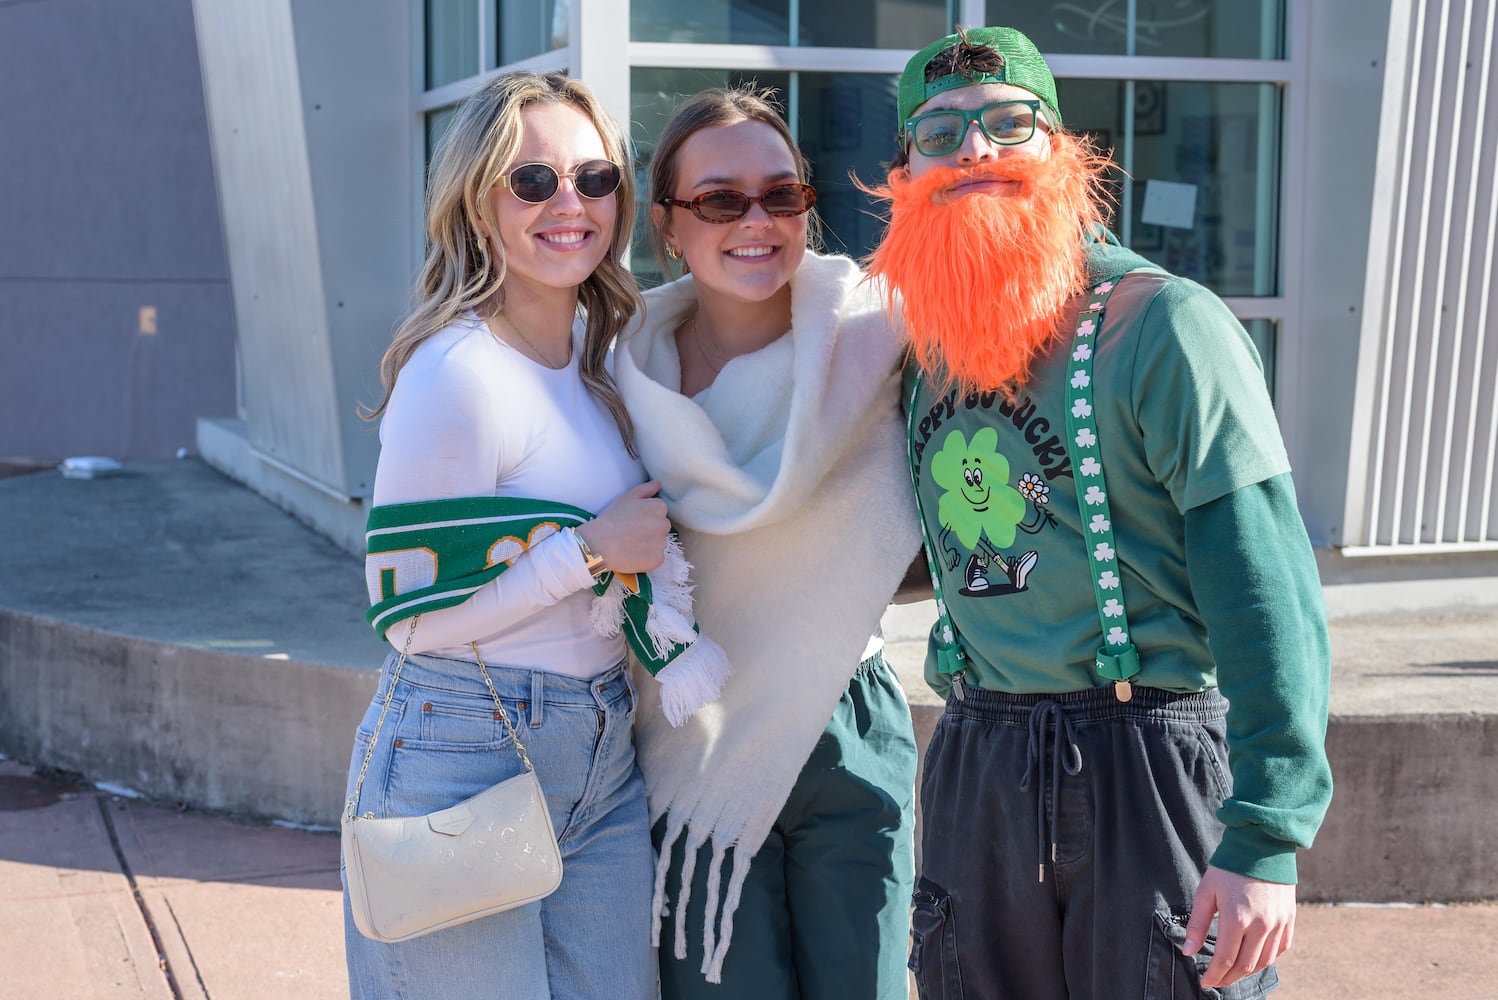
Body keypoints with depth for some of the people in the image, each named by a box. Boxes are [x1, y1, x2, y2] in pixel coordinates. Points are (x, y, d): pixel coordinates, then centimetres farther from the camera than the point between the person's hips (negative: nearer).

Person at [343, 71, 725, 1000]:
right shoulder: (458, 373, -17)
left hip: (602, 760, 8)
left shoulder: (597, 349, 8)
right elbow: (408, 614, -16)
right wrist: (591, 551, -17)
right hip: (464, 765, -8)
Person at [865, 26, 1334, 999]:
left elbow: (1268, 594, -16)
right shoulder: (929, 350, 9)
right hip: (978, 765, 6)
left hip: (1150, 762, -6)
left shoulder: (1162, 325, -11)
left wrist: (1266, 839, -22)